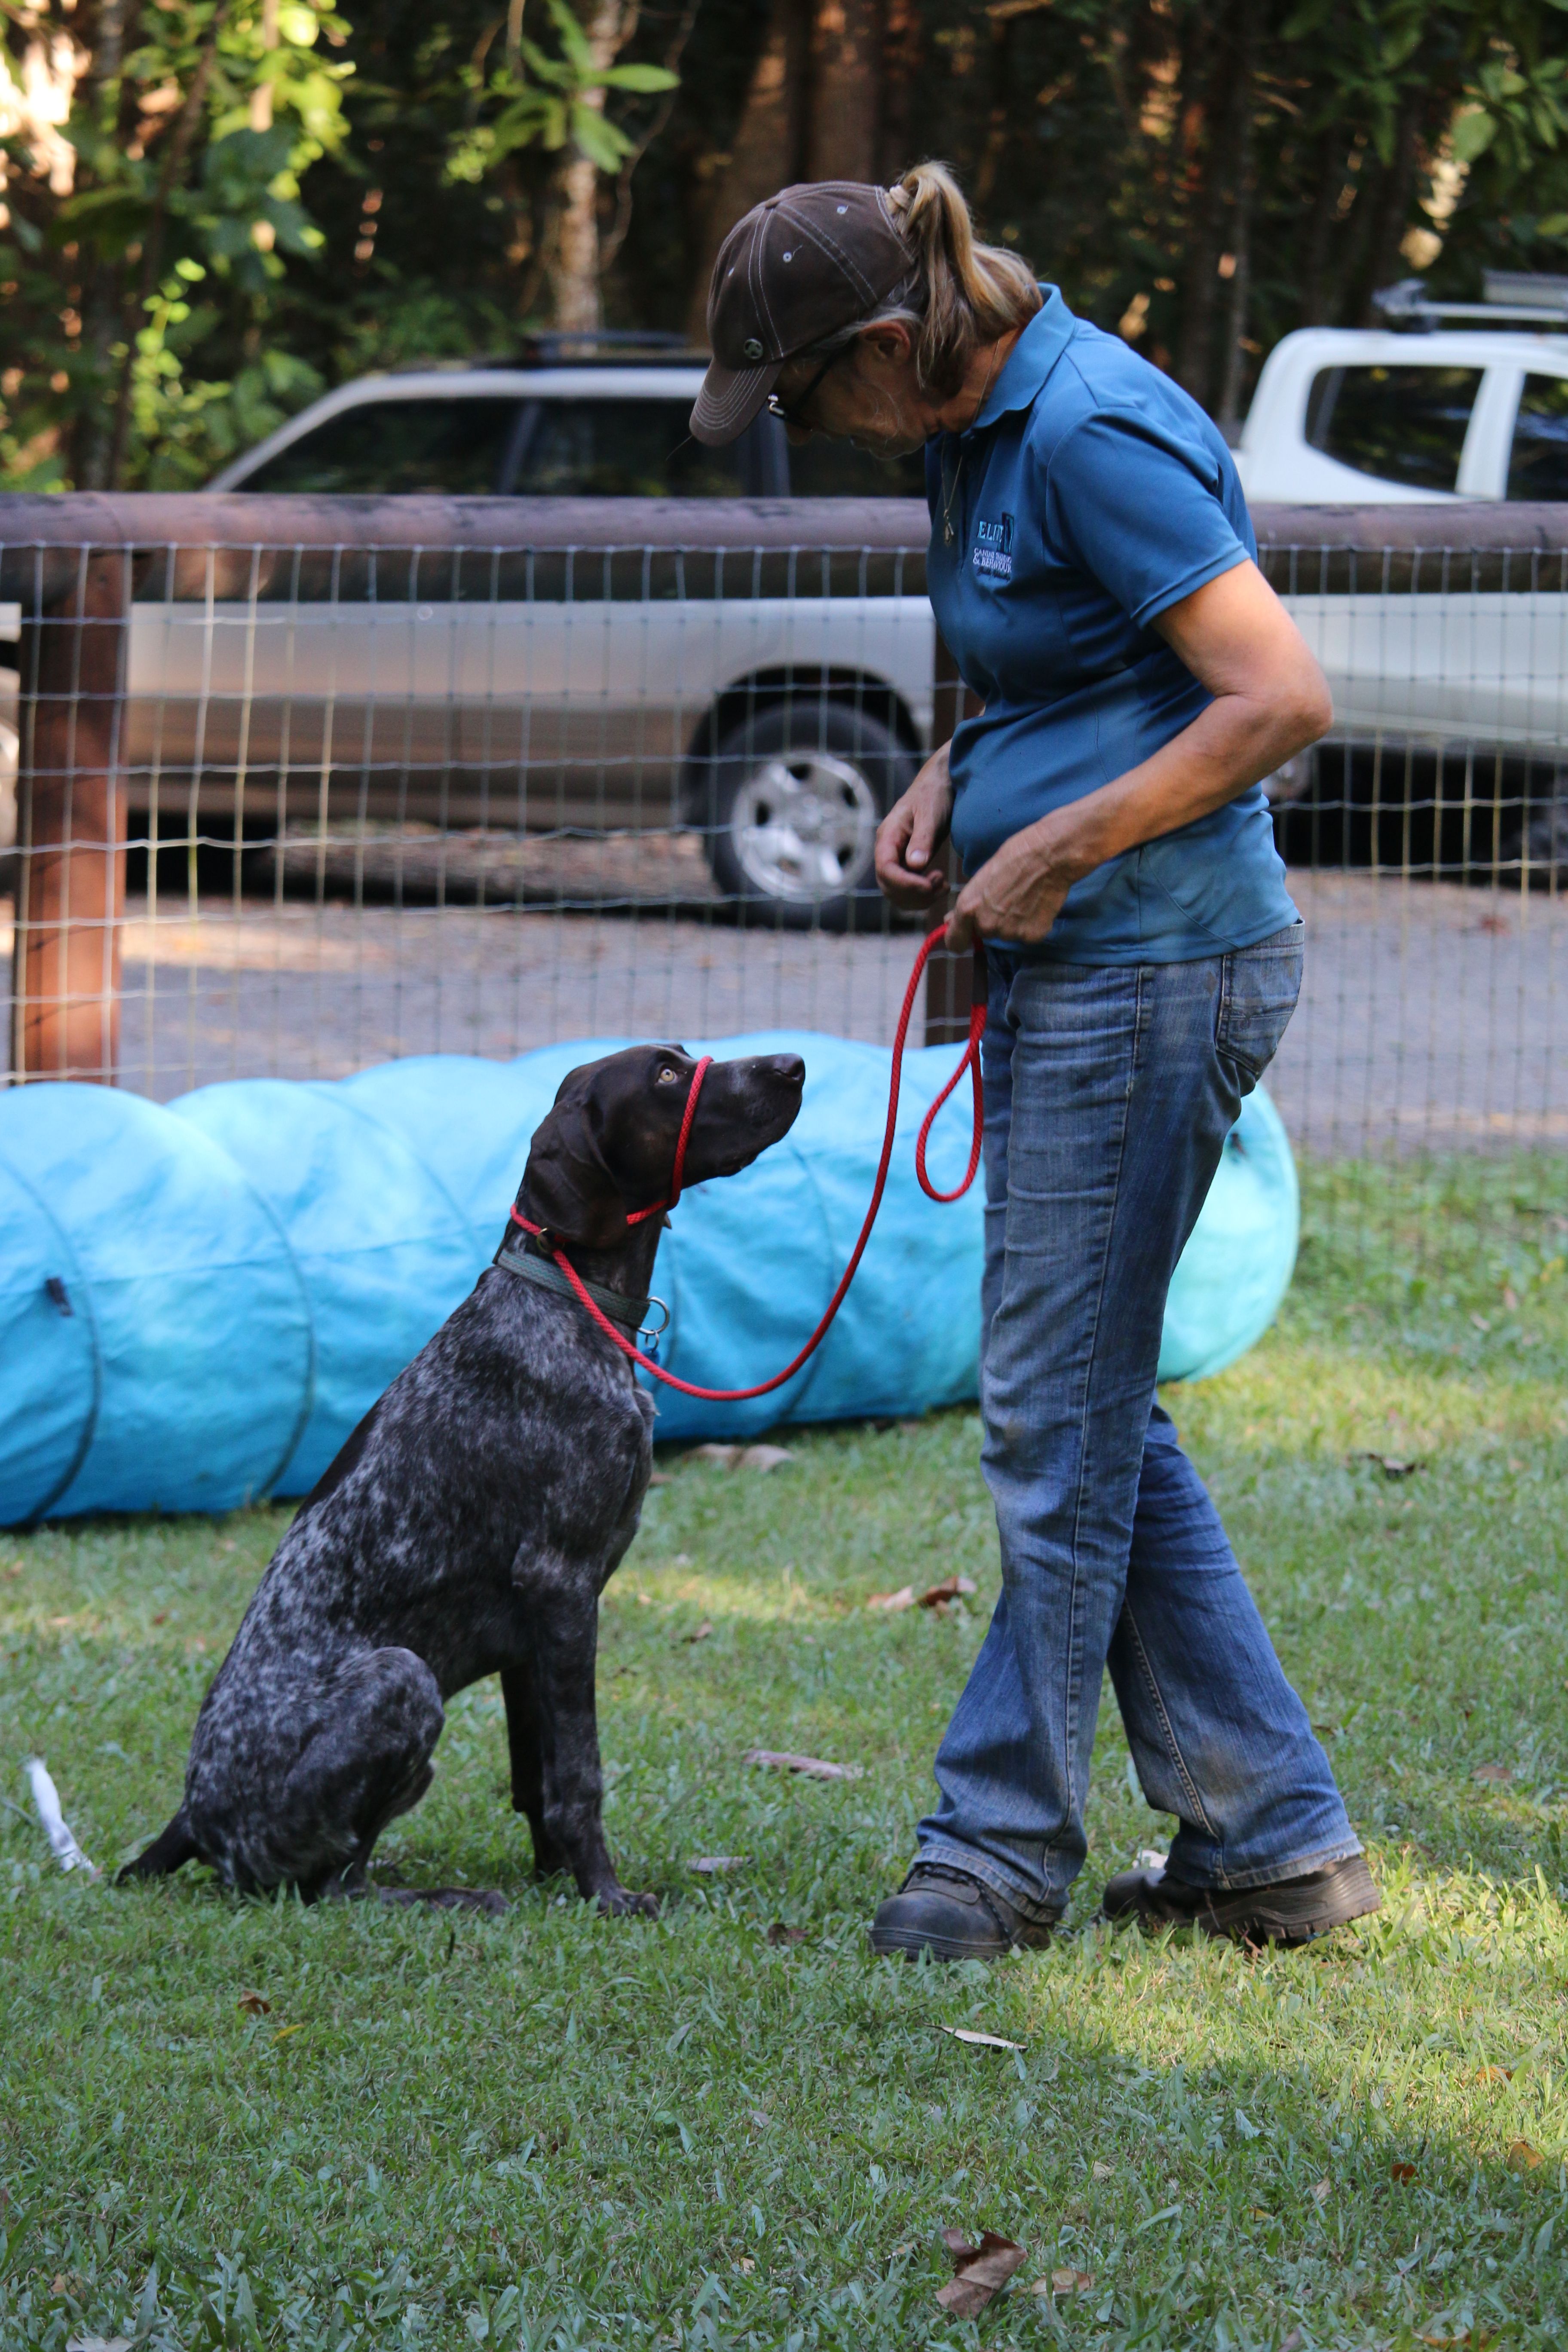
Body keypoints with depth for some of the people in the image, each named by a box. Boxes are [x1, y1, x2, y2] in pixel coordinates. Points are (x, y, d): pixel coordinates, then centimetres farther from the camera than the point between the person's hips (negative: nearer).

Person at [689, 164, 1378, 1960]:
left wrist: (1055, 850, -17)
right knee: (1091, 1414, 12)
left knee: (1057, 1411, -1)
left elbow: (1282, 697, -23)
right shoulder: (975, 427, 10)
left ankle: (1005, 1843, 10)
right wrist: (951, 778, 7)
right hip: (1064, 968, 10)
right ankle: (1272, 1844, 16)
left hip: (1150, 969, -10)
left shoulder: (1093, 438, -20)